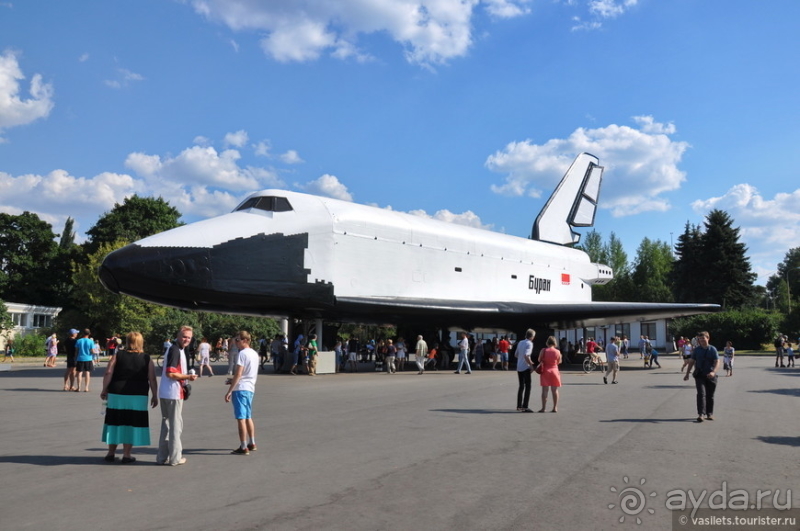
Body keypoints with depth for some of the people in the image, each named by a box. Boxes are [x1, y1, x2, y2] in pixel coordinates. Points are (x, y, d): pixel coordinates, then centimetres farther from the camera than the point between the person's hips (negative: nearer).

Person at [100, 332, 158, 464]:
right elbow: (152, 380, -3)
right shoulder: (147, 359, 0)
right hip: (138, 397, -1)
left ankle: (111, 453, 20)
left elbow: (108, 374, -6)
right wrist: (155, 396, 4)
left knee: (115, 423, 12)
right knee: (132, 424, 6)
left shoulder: (117, 356, 0)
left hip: (117, 395, 1)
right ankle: (126, 455, 8)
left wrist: (104, 390, 3)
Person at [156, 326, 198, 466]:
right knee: (175, 425, -1)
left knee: (166, 424, 15)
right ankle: (175, 458, 7)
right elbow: (170, 373, -22)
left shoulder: (177, 349, 16)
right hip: (174, 394, -10)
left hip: (165, 393, 10)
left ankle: (162, 457, 21)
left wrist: (183, 380, 22)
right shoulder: (175, 350, -15)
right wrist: (188, 377, -15)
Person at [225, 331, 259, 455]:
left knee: (241, 418, -5)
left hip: (240, 389, -9)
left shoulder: (242, 353, -13)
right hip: (250, 388, 9)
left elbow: (238, 374, -19)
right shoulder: (255, 353, 13)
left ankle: (243, 448, -4)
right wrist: (233, 380, 22)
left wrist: (229, 391, -17)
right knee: (248, 417, 18)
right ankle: (252, 444, 25)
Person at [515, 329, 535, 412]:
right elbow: (526, 356, -24)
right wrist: (531, 365, -13)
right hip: (525, 367, -8)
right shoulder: (529, 344, -12)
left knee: (521, 386, 16)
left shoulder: (520, 342, 11)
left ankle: (519, 406, 20)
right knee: (527, 387, -3)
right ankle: (525, 407, -7)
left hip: (519, 367, 8)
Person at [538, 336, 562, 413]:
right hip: (554, 371, 1)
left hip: (545, 371, -1)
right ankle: (555, 408, 9)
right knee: (555, 390, 8)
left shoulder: (543, 350, -8)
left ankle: (543, 408, 2)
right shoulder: (557, 351, -6)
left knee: (544, 390, 2)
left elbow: (539, 360, -1)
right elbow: (559, 362, 3)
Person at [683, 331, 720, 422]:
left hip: (711, 376, 0)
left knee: (710, 396, 8)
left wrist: (713, 371, -25)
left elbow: (717, 361, -9)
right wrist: (687, 373, 9)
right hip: (699, 375, 0)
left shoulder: (712, 349, -1)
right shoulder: (696, 350, 5)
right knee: (701, 394, -11)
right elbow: (692, 362, 10)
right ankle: (700, 414, -15)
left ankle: (710, 414, 21)